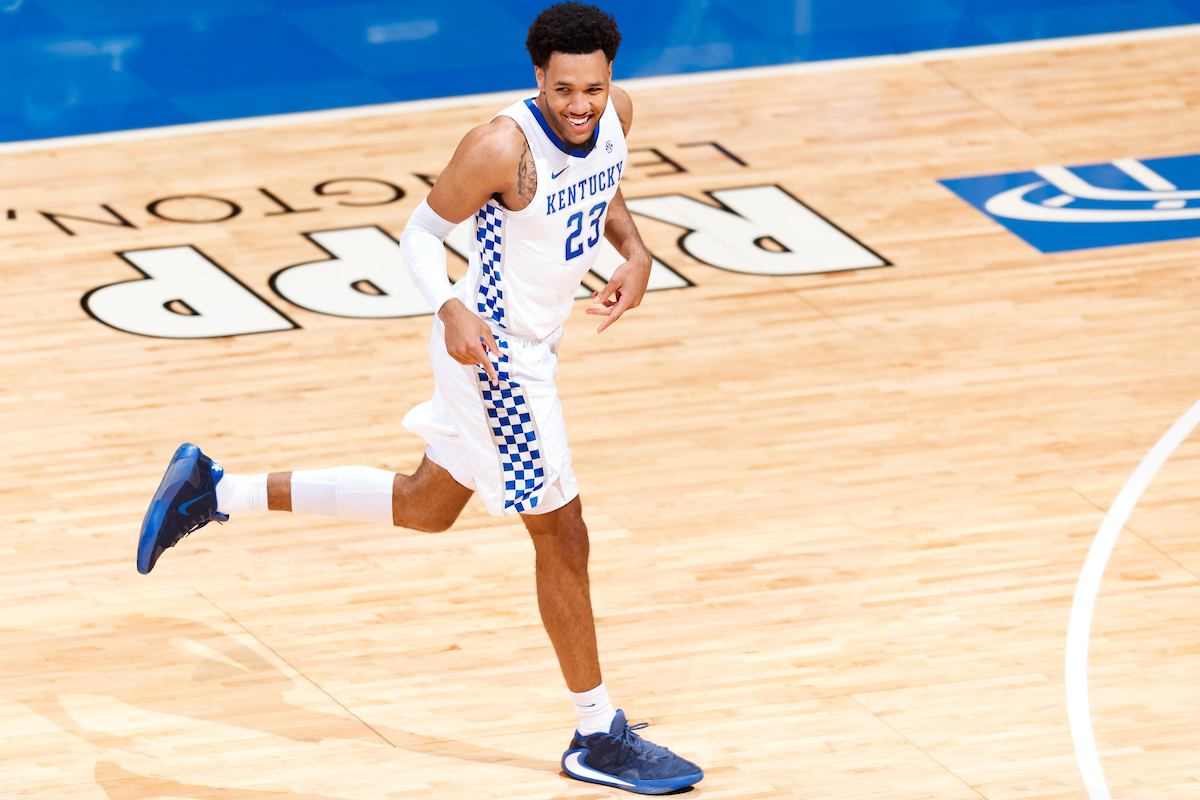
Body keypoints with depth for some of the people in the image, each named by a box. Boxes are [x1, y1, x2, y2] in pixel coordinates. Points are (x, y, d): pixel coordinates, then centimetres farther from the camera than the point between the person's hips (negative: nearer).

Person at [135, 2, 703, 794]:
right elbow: (422, 230, -16)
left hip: (534, 343, 9)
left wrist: (634, 252, -2)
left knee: (425, 506, 24)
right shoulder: (502, 147, -28)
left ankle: (216, 490, 30)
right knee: (563, 538, 1)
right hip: (496, 352, -9)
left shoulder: (616, 112, -5)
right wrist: (452, 311, -33)